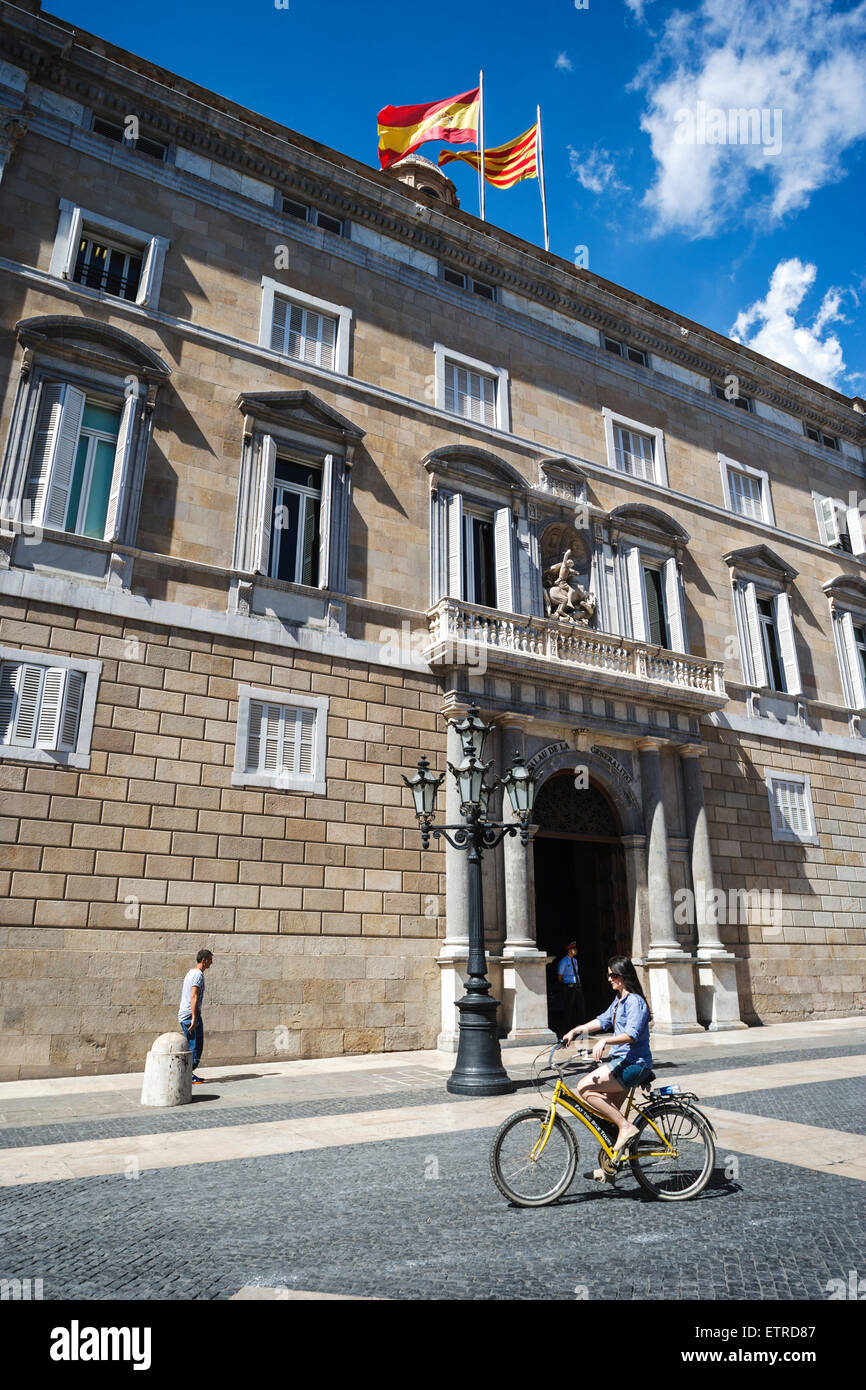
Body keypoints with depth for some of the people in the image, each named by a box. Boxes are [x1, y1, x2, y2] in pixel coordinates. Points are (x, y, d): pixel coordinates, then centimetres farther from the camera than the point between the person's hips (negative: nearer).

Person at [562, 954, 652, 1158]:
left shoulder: (635, 1001, -14)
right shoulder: (619, 1000, 17)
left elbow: (631, 1034, -26)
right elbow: (603, 1020, 19)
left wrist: (604, 1041, -38)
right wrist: (576, 1030, 9)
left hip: (634, 1063, -10)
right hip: (622, 1061, 10)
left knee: (585, 1087, -19)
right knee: (609, 1112, 11)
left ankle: (626, 1127, -13)